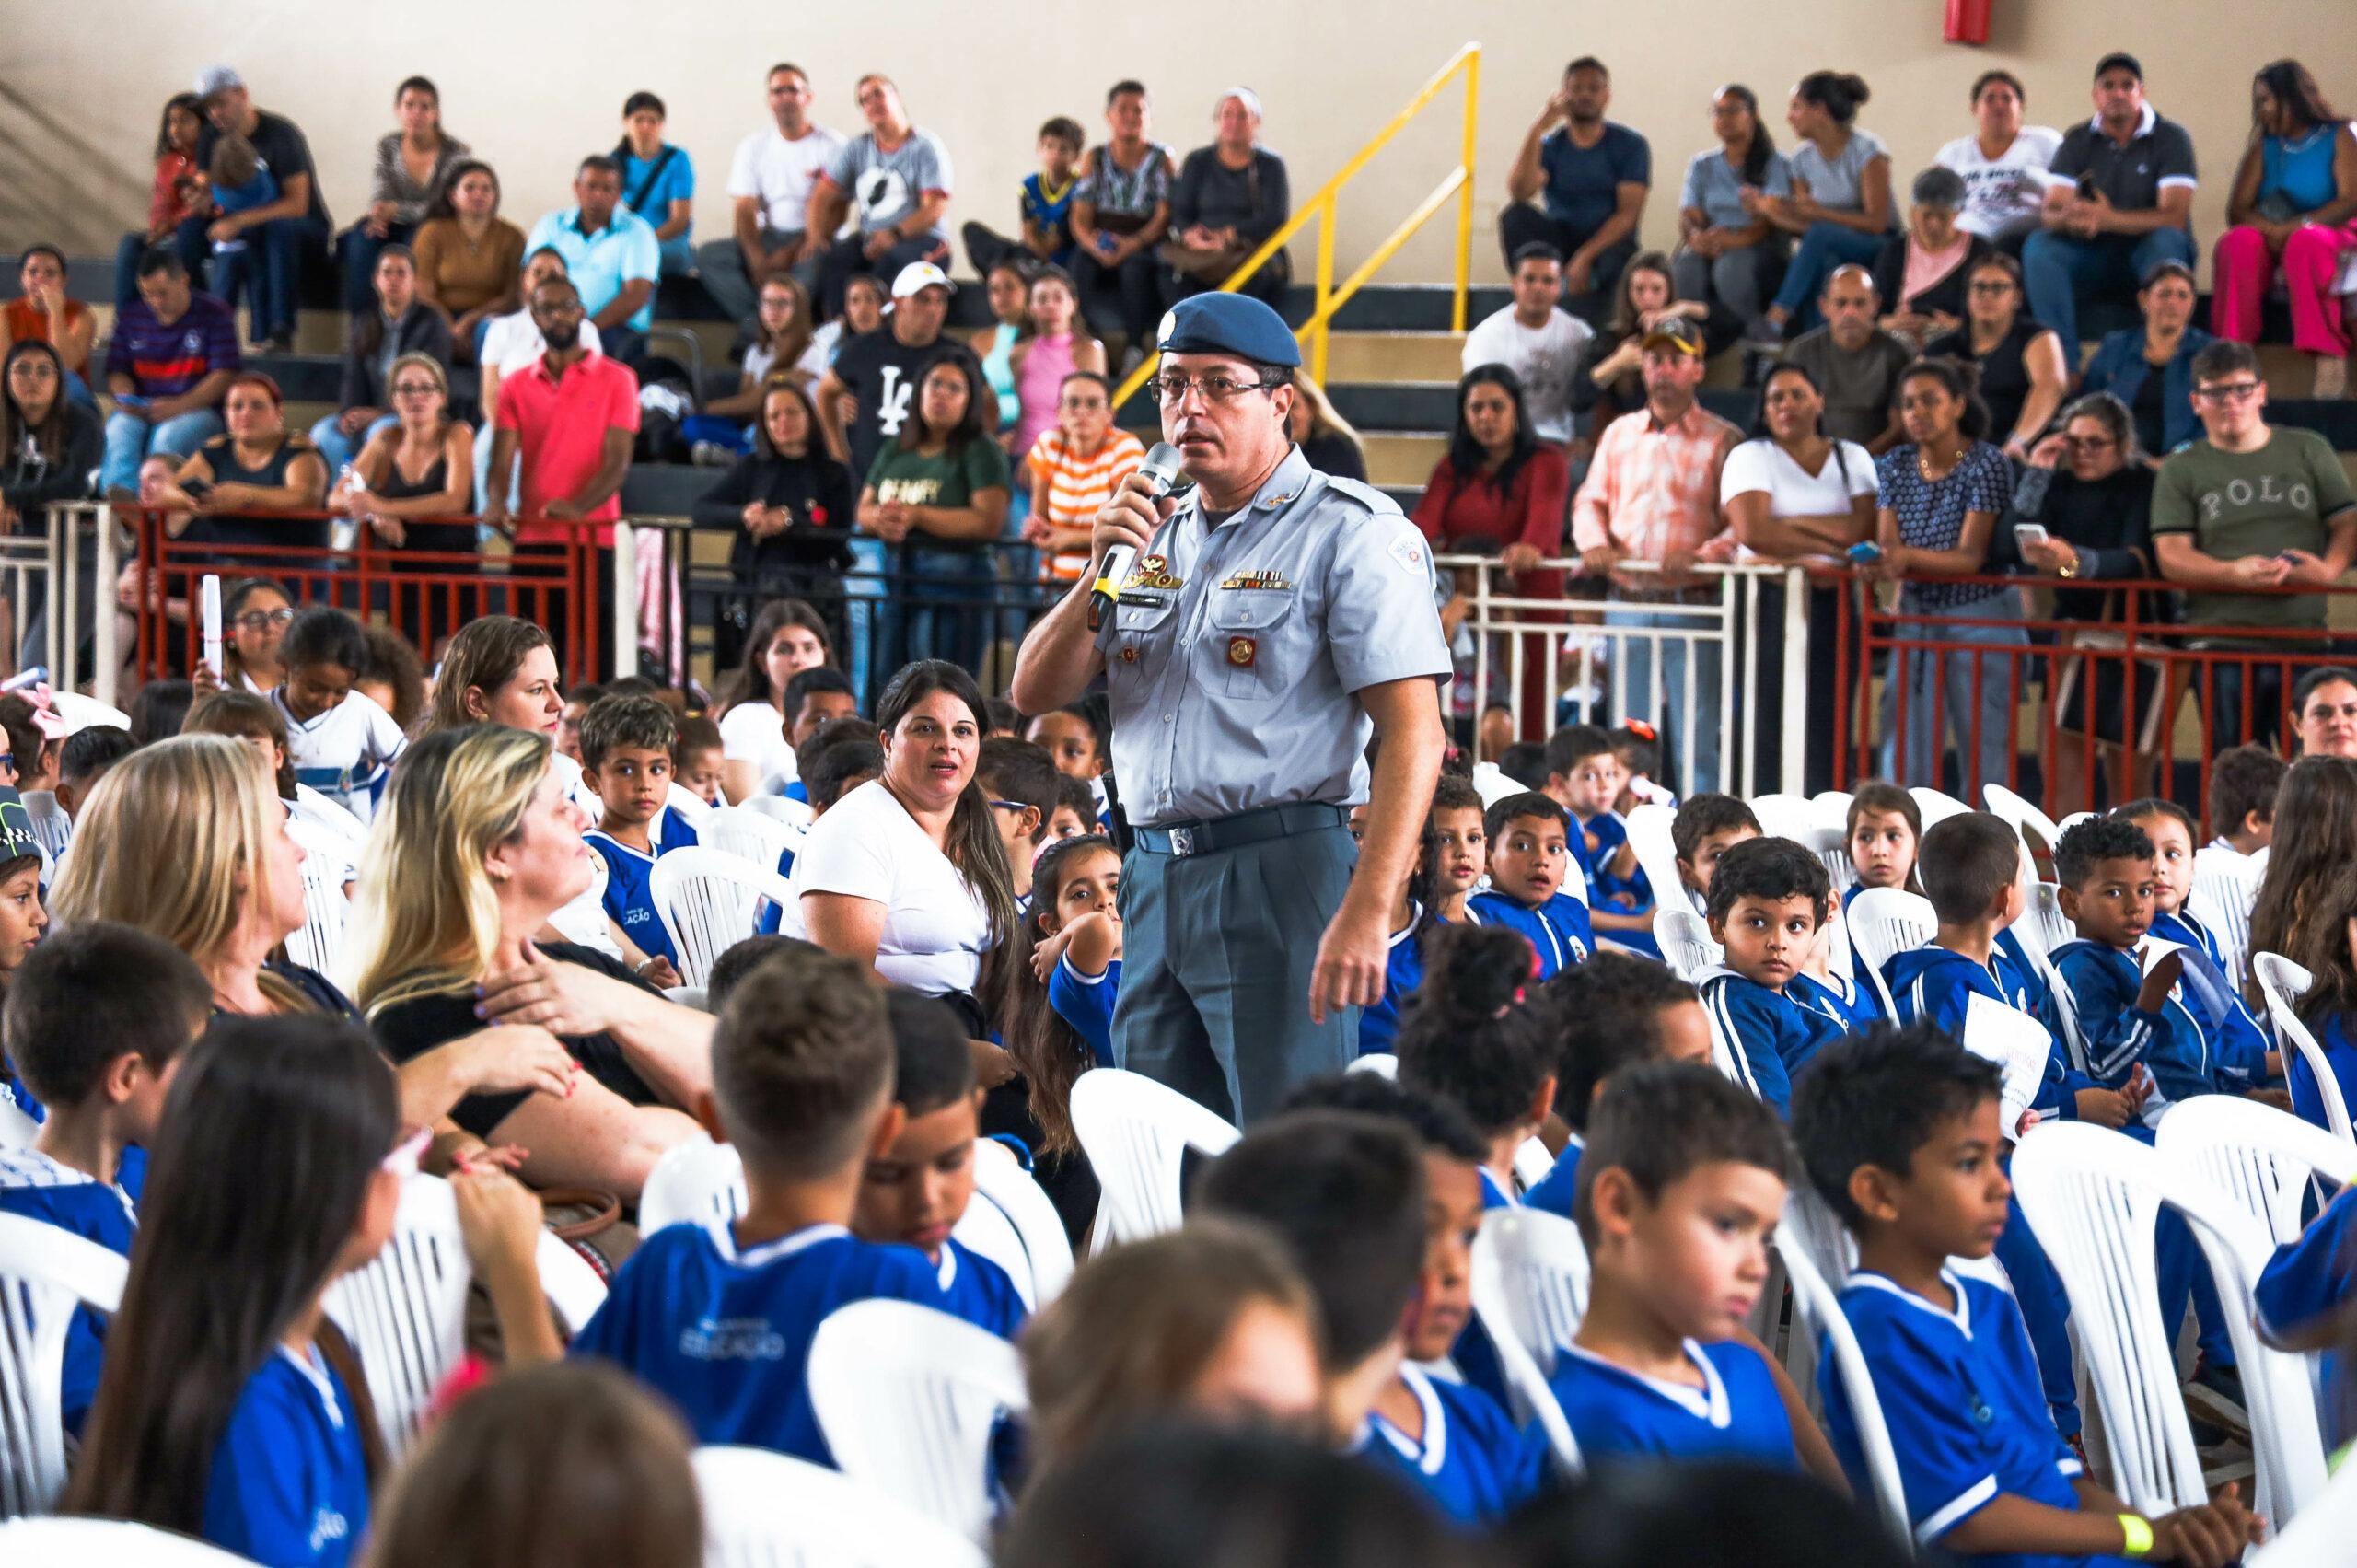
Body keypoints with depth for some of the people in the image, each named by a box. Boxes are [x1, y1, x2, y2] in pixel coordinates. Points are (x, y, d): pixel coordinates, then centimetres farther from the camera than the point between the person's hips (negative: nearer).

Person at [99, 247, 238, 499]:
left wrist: (179, 406, -21)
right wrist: (126, 399, -10)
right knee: (119, 429, -31)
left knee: (168, 436, -36)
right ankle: (118, 497, -51)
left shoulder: (214, 315, 1)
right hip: (141, 410, 3)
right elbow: (117, 371, 15)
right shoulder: (130, 317, 15)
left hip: (198, 410, -3)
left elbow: (224, 375, -7)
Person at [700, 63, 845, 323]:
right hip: (769, 238, 4)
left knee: (813, 260, -39)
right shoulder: (753, 147, 11)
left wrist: (792, 252, -18)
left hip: (812, 241, -4)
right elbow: (744, 211, 2)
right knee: (709, 255, -21)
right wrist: (757, 259, -16)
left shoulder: (832, 145, -1)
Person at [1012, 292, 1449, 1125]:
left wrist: (1366, 912, -22)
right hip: (1153, 880, 7)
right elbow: (1036, 694, 15)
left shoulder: (1351, 533, -3)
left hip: (1282, 869, -7)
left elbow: (1412, 731, -12)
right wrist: (1101, 574, -3)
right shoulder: (1154, 536, 18)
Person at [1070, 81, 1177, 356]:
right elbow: (1080, 217, 6)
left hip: (1146, 248, -2)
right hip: (1100, 251, 2)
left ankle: (1134, 350, -36)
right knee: (1082, 269, -32)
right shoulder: (1095, 159, 14)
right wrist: (1096, 246, -16)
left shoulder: (1163, 158, 8)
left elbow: (1165, 216, -2)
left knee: (1135, 266, -36)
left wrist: (1134, 243, -20)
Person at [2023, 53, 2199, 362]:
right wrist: (2069, 218, -31)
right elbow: (2049, 213, -4)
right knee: (2038, 247, -24)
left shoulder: (2170, 138, -6)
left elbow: (2174, 217, -18)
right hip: (2095, 259, 3)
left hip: (2148, 254, -3)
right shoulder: (2078, 141, 5)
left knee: (2167, 240, -36)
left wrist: (2109, 219, -34)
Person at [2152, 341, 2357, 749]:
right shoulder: (2183, 470, 9)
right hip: (2224, 645, -1)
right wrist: (2235, 573, -19)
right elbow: (2171, 555, -1)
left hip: (2306, 638, 1)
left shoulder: (2310, 451, 13)